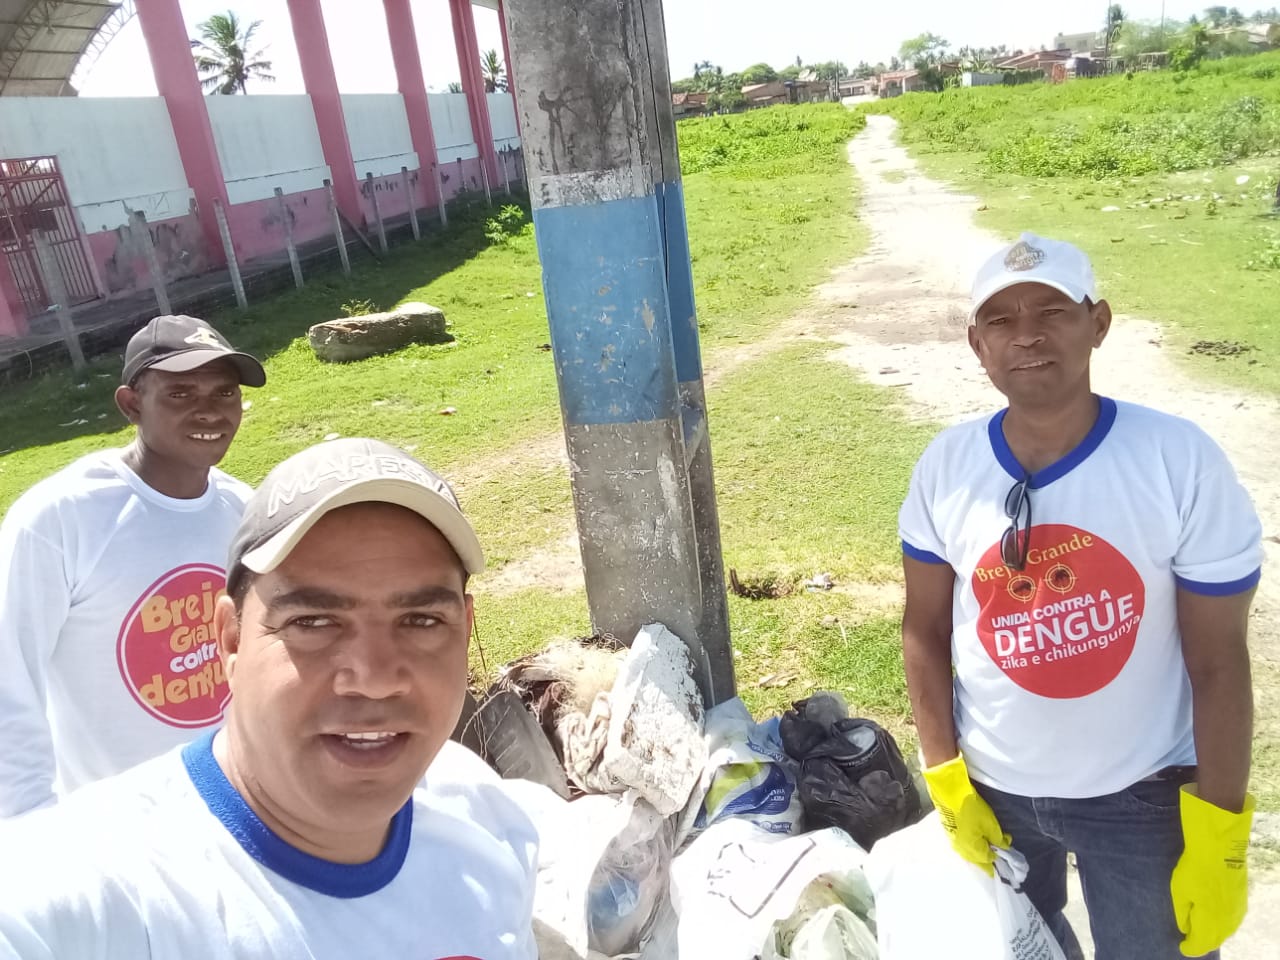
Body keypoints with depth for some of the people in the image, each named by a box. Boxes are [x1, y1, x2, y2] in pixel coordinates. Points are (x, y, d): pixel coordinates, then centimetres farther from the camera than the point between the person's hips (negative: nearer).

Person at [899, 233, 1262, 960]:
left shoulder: (1182, 461, -19)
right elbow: (925, 631, -4)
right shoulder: (946, 467, -12)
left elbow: (1218, 661, -12)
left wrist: (1219, 836, -10)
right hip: (991, 784, 3)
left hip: (1143, 793, -2)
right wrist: (946, 781, -2)